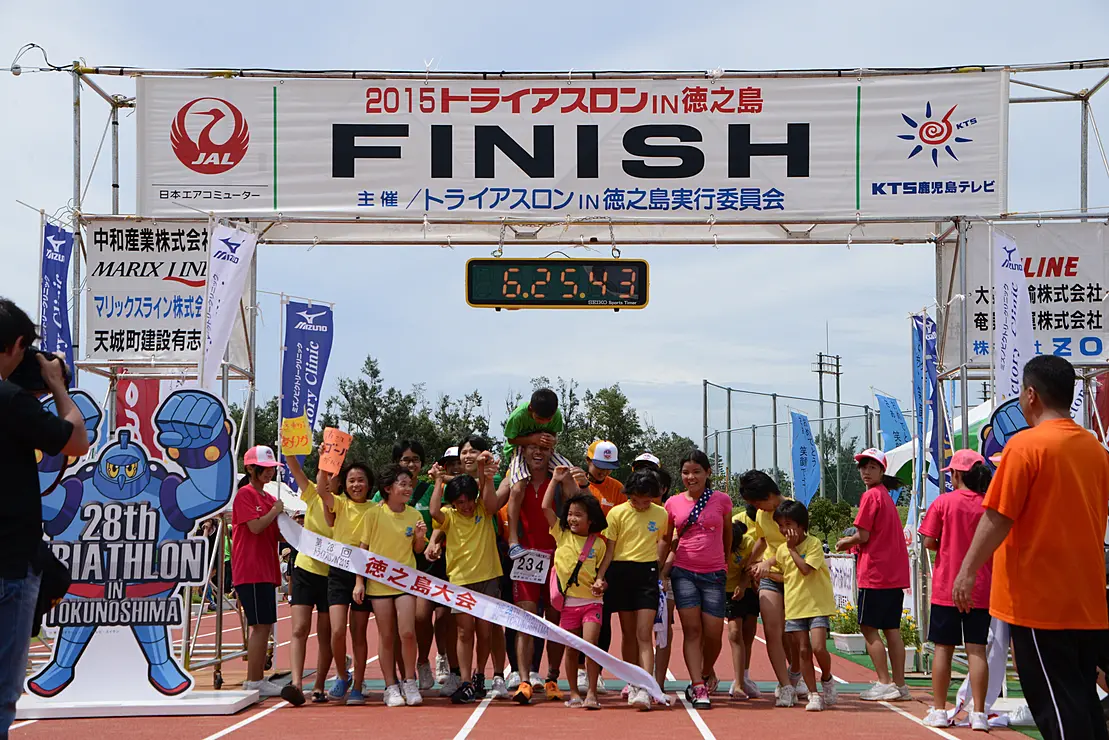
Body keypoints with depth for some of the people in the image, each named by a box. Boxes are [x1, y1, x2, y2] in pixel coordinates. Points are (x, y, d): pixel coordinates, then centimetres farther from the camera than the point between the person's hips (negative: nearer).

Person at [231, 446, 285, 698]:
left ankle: (258, 680, 15)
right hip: (250, 570, -9)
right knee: (260, 625, -10)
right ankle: (253, 682, -5)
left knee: (265, 626, 10)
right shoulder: (245, 494, -7)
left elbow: (278, 534, 17)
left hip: (266, 570, 9)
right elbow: (256, 526, -18)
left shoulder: (269, 499, 18)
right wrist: (275, 510, -5)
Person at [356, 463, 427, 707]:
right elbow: (363, 549, 1)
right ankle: (391, 687, 12)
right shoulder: (374, 513, -5)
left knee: (407, 633, -11)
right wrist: (359, 582, -3)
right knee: (386, 637, 2)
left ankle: (409, 683, 6)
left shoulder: (414, 515, 2)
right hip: (379, 581, -1)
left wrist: (420, 537, -10)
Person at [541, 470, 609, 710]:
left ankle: (591, 693, -10)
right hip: (568, 601, 2)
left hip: (591, 601, -2)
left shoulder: (598, 543, 2)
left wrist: (601, 583, -10)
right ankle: (574, 693, 17)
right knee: (571, 649, 8)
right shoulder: (562, 534, 3)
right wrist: (555, 481, 1)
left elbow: (601, 570, 11)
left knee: (590, 643, -15)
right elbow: (546, 507, -2)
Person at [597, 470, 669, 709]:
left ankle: (645, 689, -17)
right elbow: (609, 548, -3)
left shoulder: (661, 514, 3)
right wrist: (600, 577, -12)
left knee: (644, 635, -10)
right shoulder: (617, 513, -2)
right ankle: (633, 682, 24)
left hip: (647, 574, 0)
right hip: (621, 573, 0)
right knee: (628, 633, 10)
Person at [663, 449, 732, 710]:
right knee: (692, 630, -7)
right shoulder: (674, 503, 5)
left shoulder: (721, 500, 2)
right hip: (683, 571, 0)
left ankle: (707, 674, 27)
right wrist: (661, 568, 6)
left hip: (713, 574, 0)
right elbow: (667, 540, 15)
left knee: (713, 633, -1)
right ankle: (699, 688, -7)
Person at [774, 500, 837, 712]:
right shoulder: (782, 549, 10)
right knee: (803, 651, 0)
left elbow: (805, 569, -19)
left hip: (818, 605, -5)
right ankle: (814, 694, 6)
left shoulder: (814, 543, -7)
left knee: (818, 647, -17)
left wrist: (793, 548, -13)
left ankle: (827, 679, 11)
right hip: (794, 606, 5)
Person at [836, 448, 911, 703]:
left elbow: (863, 536, -13)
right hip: (895, 573, 9)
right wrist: (853, 544, 14)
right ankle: (899, 685, 9)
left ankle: (885, 684, -6)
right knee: (892, 628, 9)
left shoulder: (871, 496, -10)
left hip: (875, 573, -9)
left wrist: (845, 543, 4)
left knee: (869, 627, -3)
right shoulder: (886, 496, 18)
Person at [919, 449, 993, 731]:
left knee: (943, 647, 6)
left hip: (946, 588, -1)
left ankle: (939, 711, 10)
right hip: (981, 590, 1)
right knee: (977, 649, 3)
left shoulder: (944, 502, -7)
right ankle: (979, 713, 0)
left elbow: (929, 542, -7)